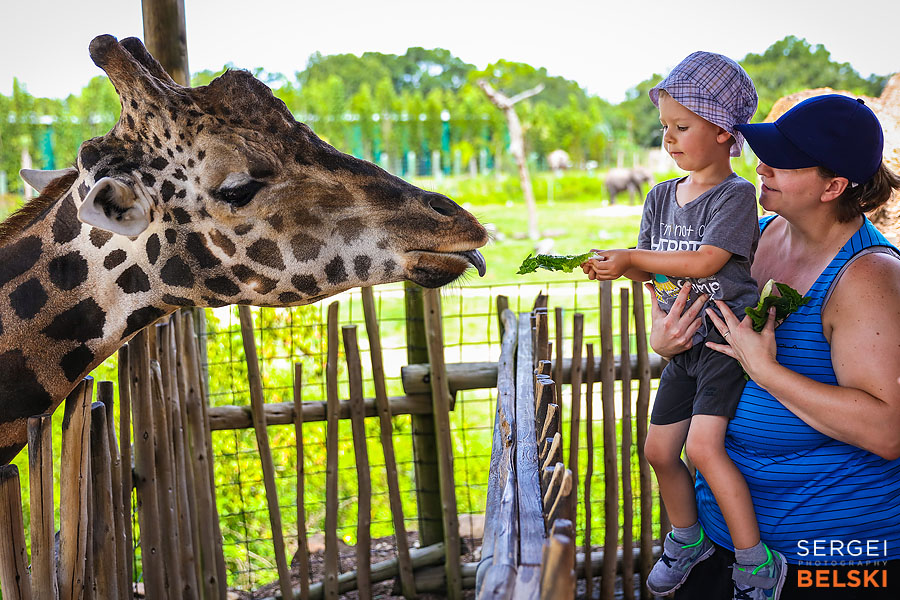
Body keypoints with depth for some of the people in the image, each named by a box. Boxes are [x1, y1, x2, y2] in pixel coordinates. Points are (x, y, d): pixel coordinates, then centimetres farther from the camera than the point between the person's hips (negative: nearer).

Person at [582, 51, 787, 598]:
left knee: (703, 445, -21)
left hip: (728, 339, -8)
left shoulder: (735, 195, -13)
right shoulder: (663, 196, 8)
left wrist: (631, 257, -21)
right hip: (683, 345, 8)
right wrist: (616, 268, -9)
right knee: (659, 450, 12)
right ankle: (688, 539, 35)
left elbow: (703, 262, -24)